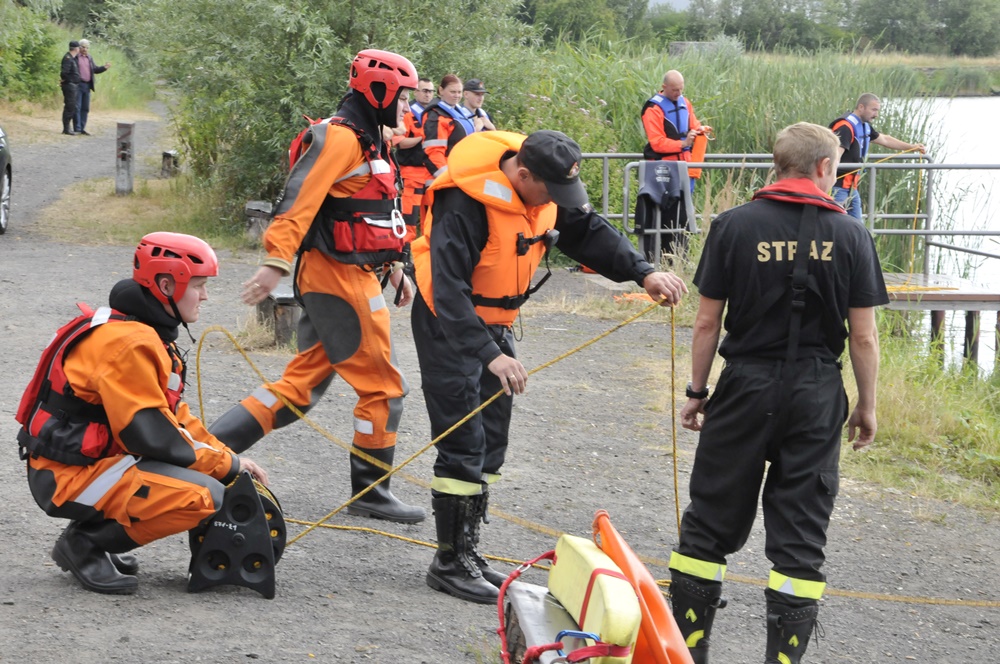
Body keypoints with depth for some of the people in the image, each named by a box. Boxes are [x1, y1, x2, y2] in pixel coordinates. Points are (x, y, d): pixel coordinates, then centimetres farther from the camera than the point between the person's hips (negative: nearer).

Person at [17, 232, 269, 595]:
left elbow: (175, 417, 17)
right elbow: (153, 437, -23)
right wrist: (228, 466, -12)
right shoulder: (127, 342, -21)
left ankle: (91, 537, 10)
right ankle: (85, 544, -8)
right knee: (205, 495, -24)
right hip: (70, 476, -11)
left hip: (98, 459, 11)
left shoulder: (148, 337, 13)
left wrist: (230, 459, 5)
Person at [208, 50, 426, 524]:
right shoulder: (341, 138, -14)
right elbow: (300, 200, -25)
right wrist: (277, 262, -34)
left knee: (302, 384, 10)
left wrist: (392, 268, 24)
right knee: (384, 388, -1)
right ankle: (369, 491, 10)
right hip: (341, 277, -10)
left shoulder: (367, 142, 19)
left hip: (352, 275, 10)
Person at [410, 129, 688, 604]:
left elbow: (587, 232, 2)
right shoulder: (466, 203, -31)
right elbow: (449, 290, -35)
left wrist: (643, 273, -13)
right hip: (449, 326, -8)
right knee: (463, 444, -11)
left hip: (495, 322, 8)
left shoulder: (545, 187, -6)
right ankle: (450, 562, -3)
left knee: (491, 443, 10)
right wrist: (490, 355, -44)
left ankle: (467, 551, 20)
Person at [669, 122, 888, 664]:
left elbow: (707, 321, -3)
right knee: (800, 537, 6)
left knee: (710, 523, 10)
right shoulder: (850, 236, -3)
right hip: (817, 396, 0)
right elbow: (864, 338, -2)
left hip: (746, 388, 0)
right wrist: (866, 407, 9)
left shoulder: (735, 226, -4)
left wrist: (697, 391, 8)